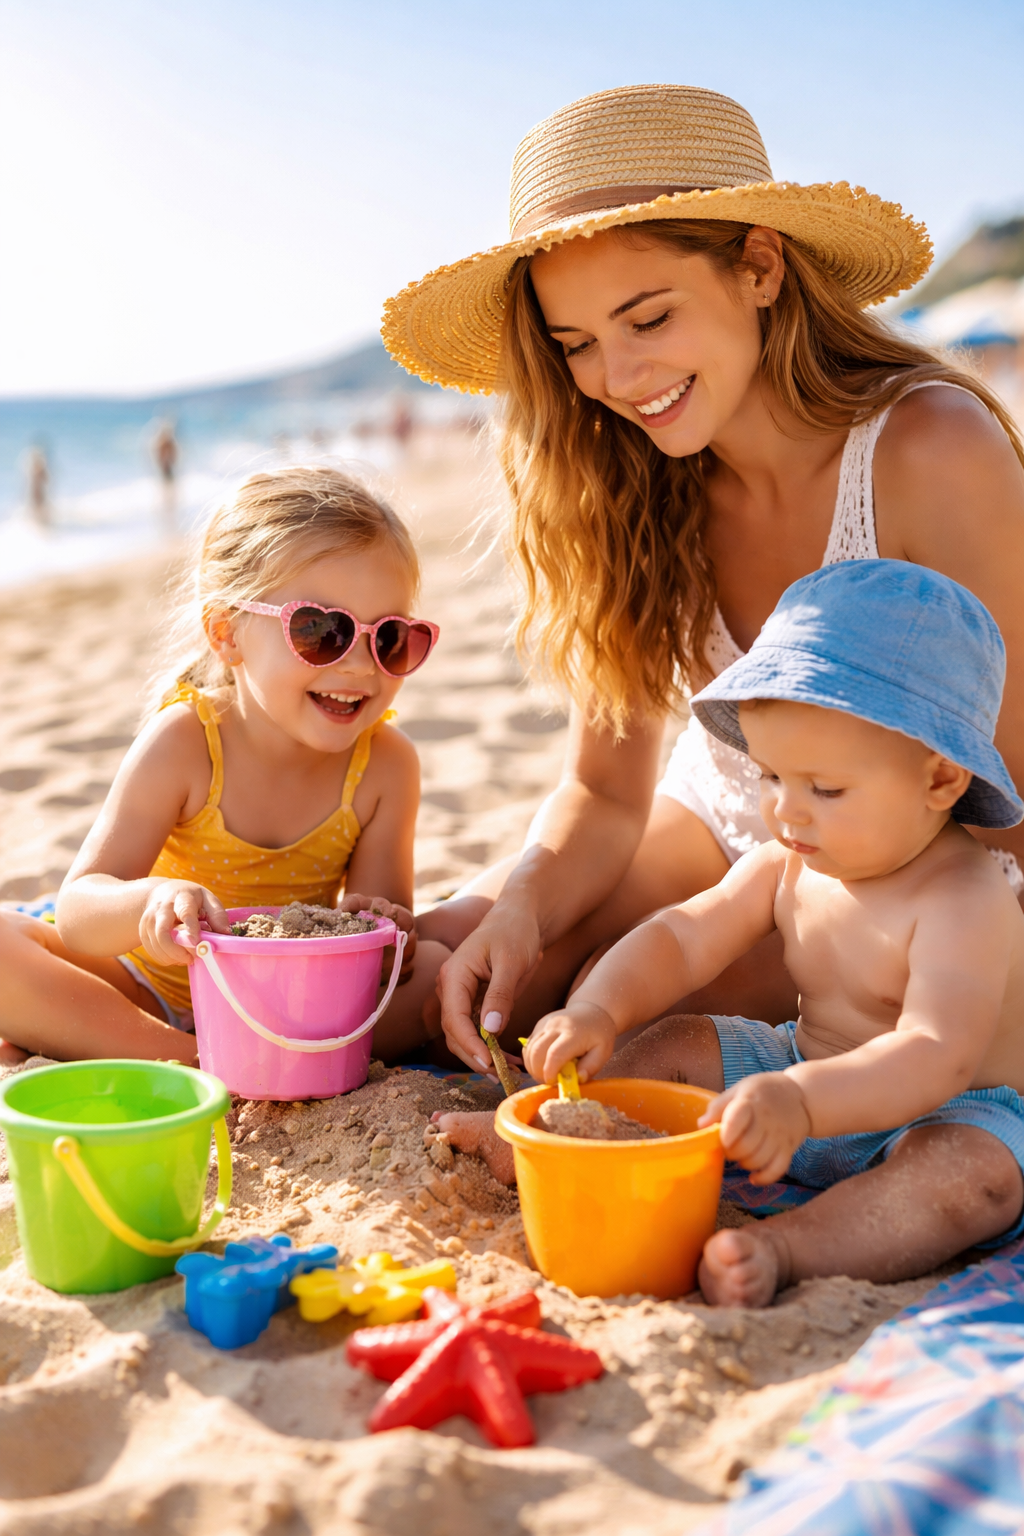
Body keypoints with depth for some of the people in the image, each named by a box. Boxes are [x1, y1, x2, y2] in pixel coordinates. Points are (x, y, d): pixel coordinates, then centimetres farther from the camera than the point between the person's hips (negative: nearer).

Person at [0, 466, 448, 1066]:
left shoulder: (386, 764, -14)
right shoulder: (182, 745, -20)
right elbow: (79, 909, -22)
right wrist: (149, 901, -45)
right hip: (152, 988, -1)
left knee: (445, 969, -24)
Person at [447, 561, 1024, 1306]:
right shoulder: (785, 868, -2)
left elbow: (936, 1056, -38)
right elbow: (682, 938, -4)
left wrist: (801, 1101, -53)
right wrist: (599, 1010, -24)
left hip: (952, 1112, -7)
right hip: (810, 1083, 7)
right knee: (679, 1045, 0)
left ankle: (784, 1247, -50)